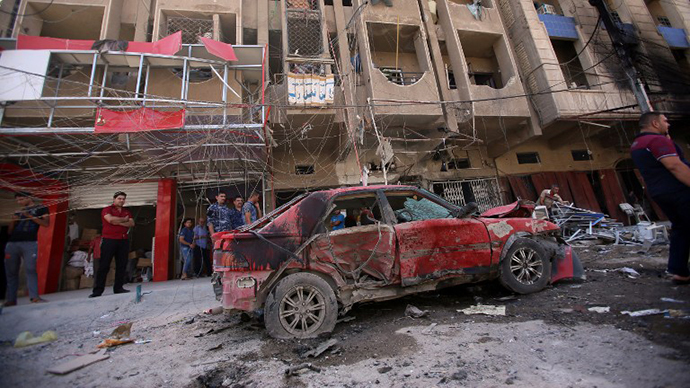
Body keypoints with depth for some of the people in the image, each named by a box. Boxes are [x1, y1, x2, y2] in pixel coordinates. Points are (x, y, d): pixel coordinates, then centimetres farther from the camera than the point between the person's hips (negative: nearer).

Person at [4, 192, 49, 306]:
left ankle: (34, 297, -21)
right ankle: (11, 300, 8)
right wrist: (13, 221, 4)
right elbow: (10, 231, 22)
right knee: (10, 272, 4)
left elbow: (46, 223, -4)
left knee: (30, 269, -16)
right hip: (12, 243, 6)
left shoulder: (41, 208, 9)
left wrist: (29, 216, -8)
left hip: (30, 243, -6)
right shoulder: (18, 212, 23)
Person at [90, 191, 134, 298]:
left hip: (123, 241, 4)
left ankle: (118, 288, 9)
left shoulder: (127, 212, 18)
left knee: (122, 265, 3)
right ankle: (98, 290, 2)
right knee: (104, 265, -3)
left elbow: (132, 223, 4)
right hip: (109, 240, -4)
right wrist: (124, 219, -2)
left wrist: (118, 222, -8)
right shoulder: (107, 210, 6)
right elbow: (111, 219, -14)